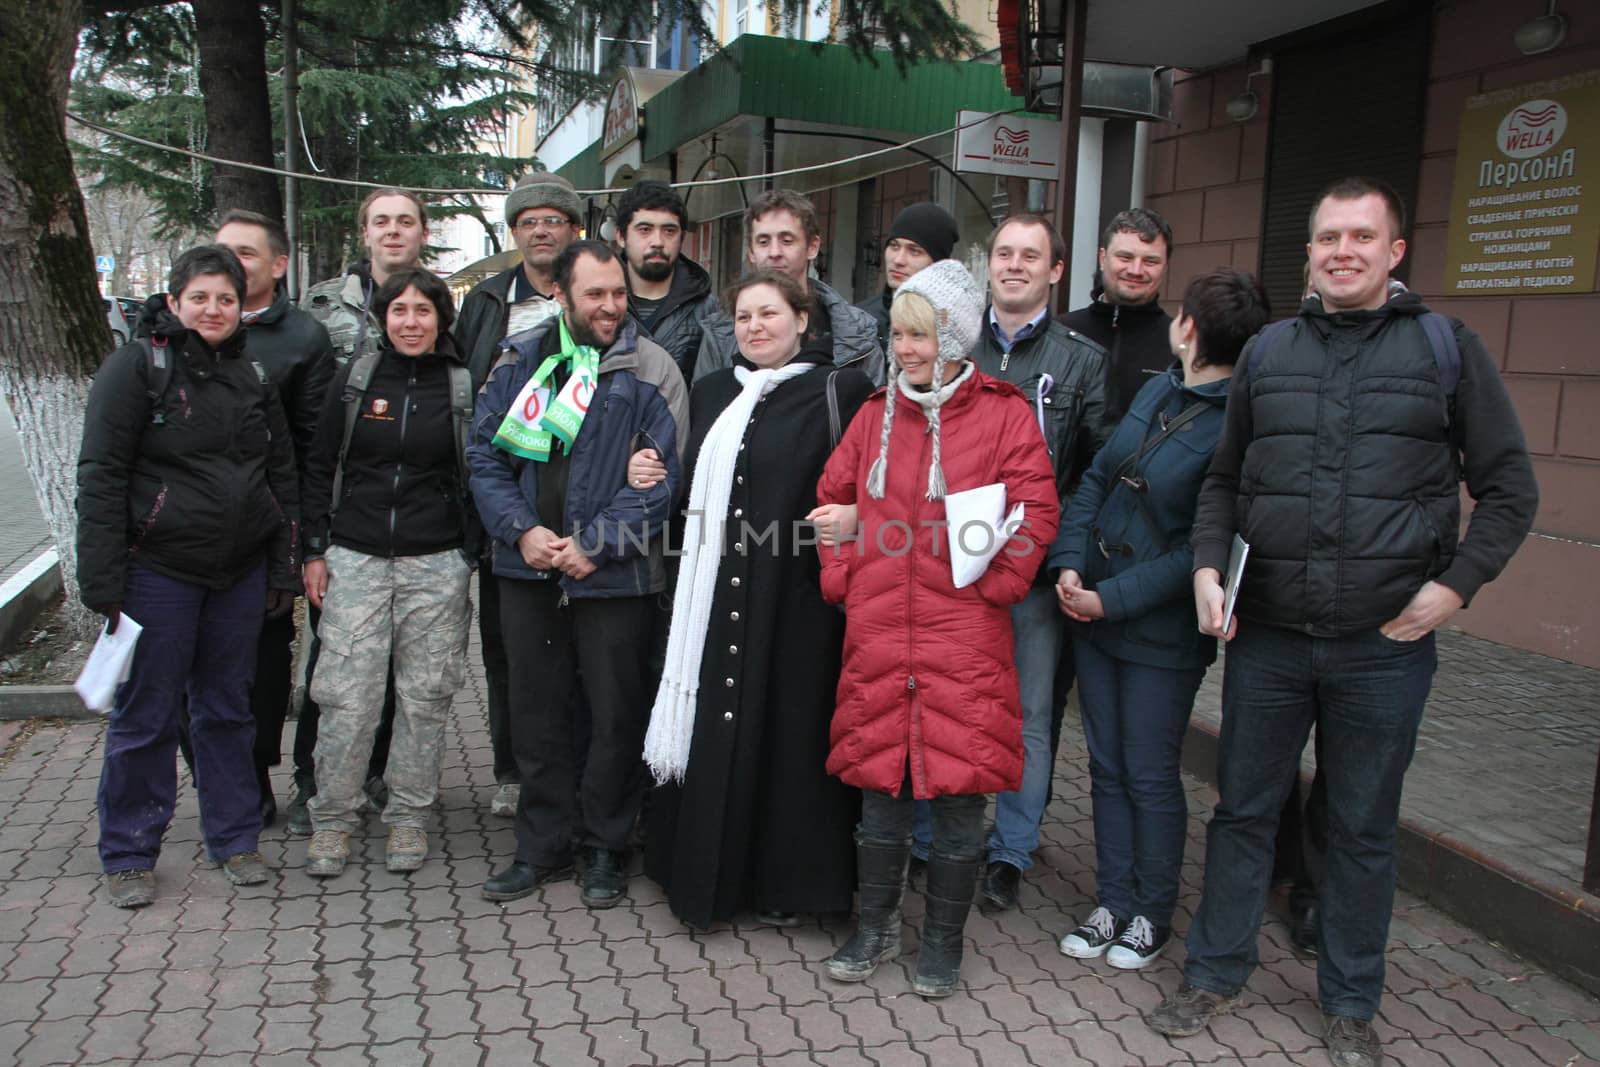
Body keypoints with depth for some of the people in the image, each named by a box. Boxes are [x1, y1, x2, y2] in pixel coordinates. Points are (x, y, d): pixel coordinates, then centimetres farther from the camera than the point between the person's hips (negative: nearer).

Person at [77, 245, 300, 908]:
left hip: (241, 573, 4)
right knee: (145, 715, 5)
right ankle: (129, 854, 21)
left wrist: (284, 568, 8)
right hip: (158, 571, -4)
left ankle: (234, 838, 26)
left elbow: (283, 474, 13)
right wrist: (102, 581, -13)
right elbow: (100, 476, -9)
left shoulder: (253, 375, 9)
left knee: (227, 708, 13)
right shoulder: (137, 366, -6)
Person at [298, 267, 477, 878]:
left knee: (425, 696, 5)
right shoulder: (356, 378, 6)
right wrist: (315, 550, 4)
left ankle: (408, 815, 20)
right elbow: (319, 467, 9)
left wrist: (471, 553, 2)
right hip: (355, 558, 0)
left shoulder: (462, 387, 3)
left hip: (436, 564, 0)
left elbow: (478, 478, 8)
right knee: (347, 696, -2)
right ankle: (333, 819, 15)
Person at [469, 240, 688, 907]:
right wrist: (521, 530, -9)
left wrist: (595, 544, -16)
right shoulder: (520, 362, 8)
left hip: (615, 576, -3)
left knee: (616, 716, 6)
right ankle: (543, 846, 29)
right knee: (535, 712, 12)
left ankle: (605, 847, 25)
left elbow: (662, 476, -9)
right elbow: (484, 454, 6)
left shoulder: (650, 371, -4)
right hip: (528, 572, 4)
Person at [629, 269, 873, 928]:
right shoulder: (711, 395, 15)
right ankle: (707, 873, 22)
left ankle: (784, 882, 17)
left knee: (785, 730, 2)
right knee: (712, 731, 8)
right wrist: (654, 475, 3)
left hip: (792, 600, -4)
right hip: (713, 596, 5)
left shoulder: (837, 392, -1)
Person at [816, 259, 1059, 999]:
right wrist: (843, 576, 7)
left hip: (964, 640, -3)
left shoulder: (1003, 414, -2)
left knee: (958, 791, 5)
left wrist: (993, 585, -9)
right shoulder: (877, 414, 10)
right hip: (878, 635, 4)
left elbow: (1036, 511, -5)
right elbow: (835, 499, 16)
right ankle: (875, 928, 30)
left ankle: (943, 941, 24)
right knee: (879, 782, 12)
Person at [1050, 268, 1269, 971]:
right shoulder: (1157, 392, 5)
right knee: (1106, 766, 14)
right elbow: (1095, 478, 8)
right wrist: (1069, 563, -4)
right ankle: (1113, 903, 29)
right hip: (1094, 616, 7)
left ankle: (1152, 914, 28)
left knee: (1150, 776, 7)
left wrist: (1114, 598, -18)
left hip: (1162, 632, -7)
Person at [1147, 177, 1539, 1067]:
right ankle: (1217, 974, 29)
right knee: (1244, 809, 12)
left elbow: (1509, 487, 3)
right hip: (1266, 636, 2)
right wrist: (1209, 565, -1)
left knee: (1365, 828, 11)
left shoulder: (1448, 348, 2)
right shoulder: (1268, 353, 9)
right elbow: (1225, 479, 15)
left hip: (1386, 644, -2)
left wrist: (1456, 585, -9)